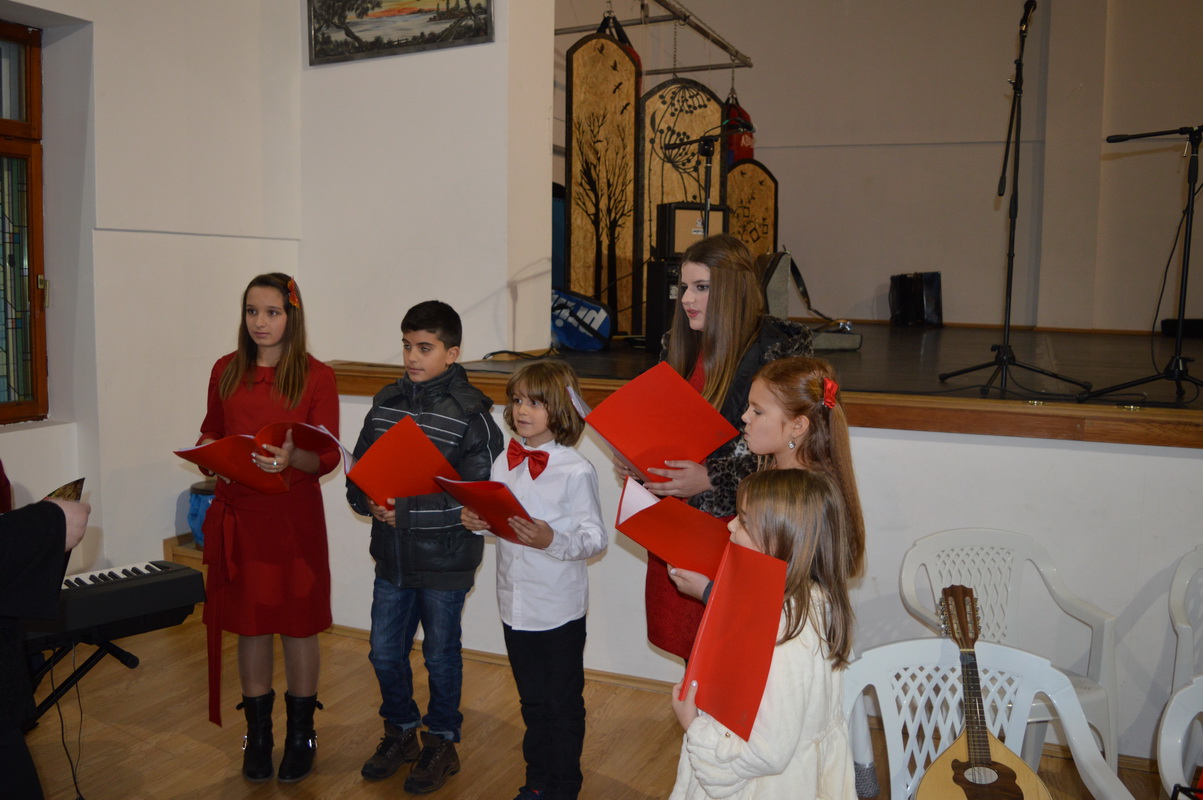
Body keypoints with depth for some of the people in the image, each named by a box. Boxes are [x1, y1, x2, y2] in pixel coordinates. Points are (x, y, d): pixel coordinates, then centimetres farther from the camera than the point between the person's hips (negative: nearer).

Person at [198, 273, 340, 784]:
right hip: (238, 514, 3)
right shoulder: (226, 371, 6)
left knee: (297, 626, 7)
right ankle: (258, 735, 28)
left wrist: (291, 458, -27)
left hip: (294, 516, -3)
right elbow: (211, 433, 17)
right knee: (250, 627, 11)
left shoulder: (316, 376, -4)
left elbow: (327, 456, -7)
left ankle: (300, 735, 25)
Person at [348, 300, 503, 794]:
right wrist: (368, 502, -13)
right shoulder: (387, 403, 3)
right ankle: (400, 732, 39)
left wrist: (407, 512, -24)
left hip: (445, 561, -5)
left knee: (441, 655, 12)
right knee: (385, 652, 15)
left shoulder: (470, 414, -14)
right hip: (391, 555, 5)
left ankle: (441, 744, 33)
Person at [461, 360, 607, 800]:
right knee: (532, 700, 22)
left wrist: (551, 540, -32)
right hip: (515, 603, 6)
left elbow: (595, 538, -16)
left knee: (563, 703, 12)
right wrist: (476, 520, -8)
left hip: (559, 610, -6)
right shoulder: (505, 462, 2)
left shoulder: (576, 471, -17)